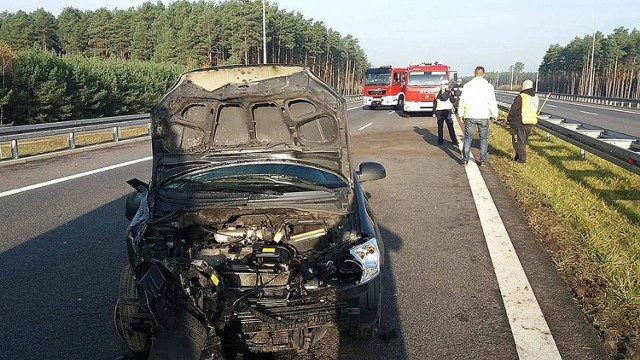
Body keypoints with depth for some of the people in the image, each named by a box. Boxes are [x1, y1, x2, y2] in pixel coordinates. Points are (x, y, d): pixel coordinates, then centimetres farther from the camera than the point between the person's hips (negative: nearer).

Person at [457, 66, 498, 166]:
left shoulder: (468, 85, -2)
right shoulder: (488, 86, -3)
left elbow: (463, 101, 0)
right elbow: (492, 102, -2)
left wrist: (461, 114, 9)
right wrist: (494, 114, 8)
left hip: (470, 116, 0)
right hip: (484, 116, 0)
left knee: (468, 138, 9)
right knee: (483, 139, 8)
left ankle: (465, 159, 8)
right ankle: (483, 160, 8)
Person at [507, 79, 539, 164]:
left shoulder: (520, 97, -15)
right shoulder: (536, 97, 8)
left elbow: (513, 111, -11)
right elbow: (536, 111, 15)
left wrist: (509, 119, 5)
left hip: (520, 124, -7)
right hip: (530, 124, 7)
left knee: (518, 141, 2)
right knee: (523, 141, 18)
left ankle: (522, 159, 2)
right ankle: (518, 157, 27)